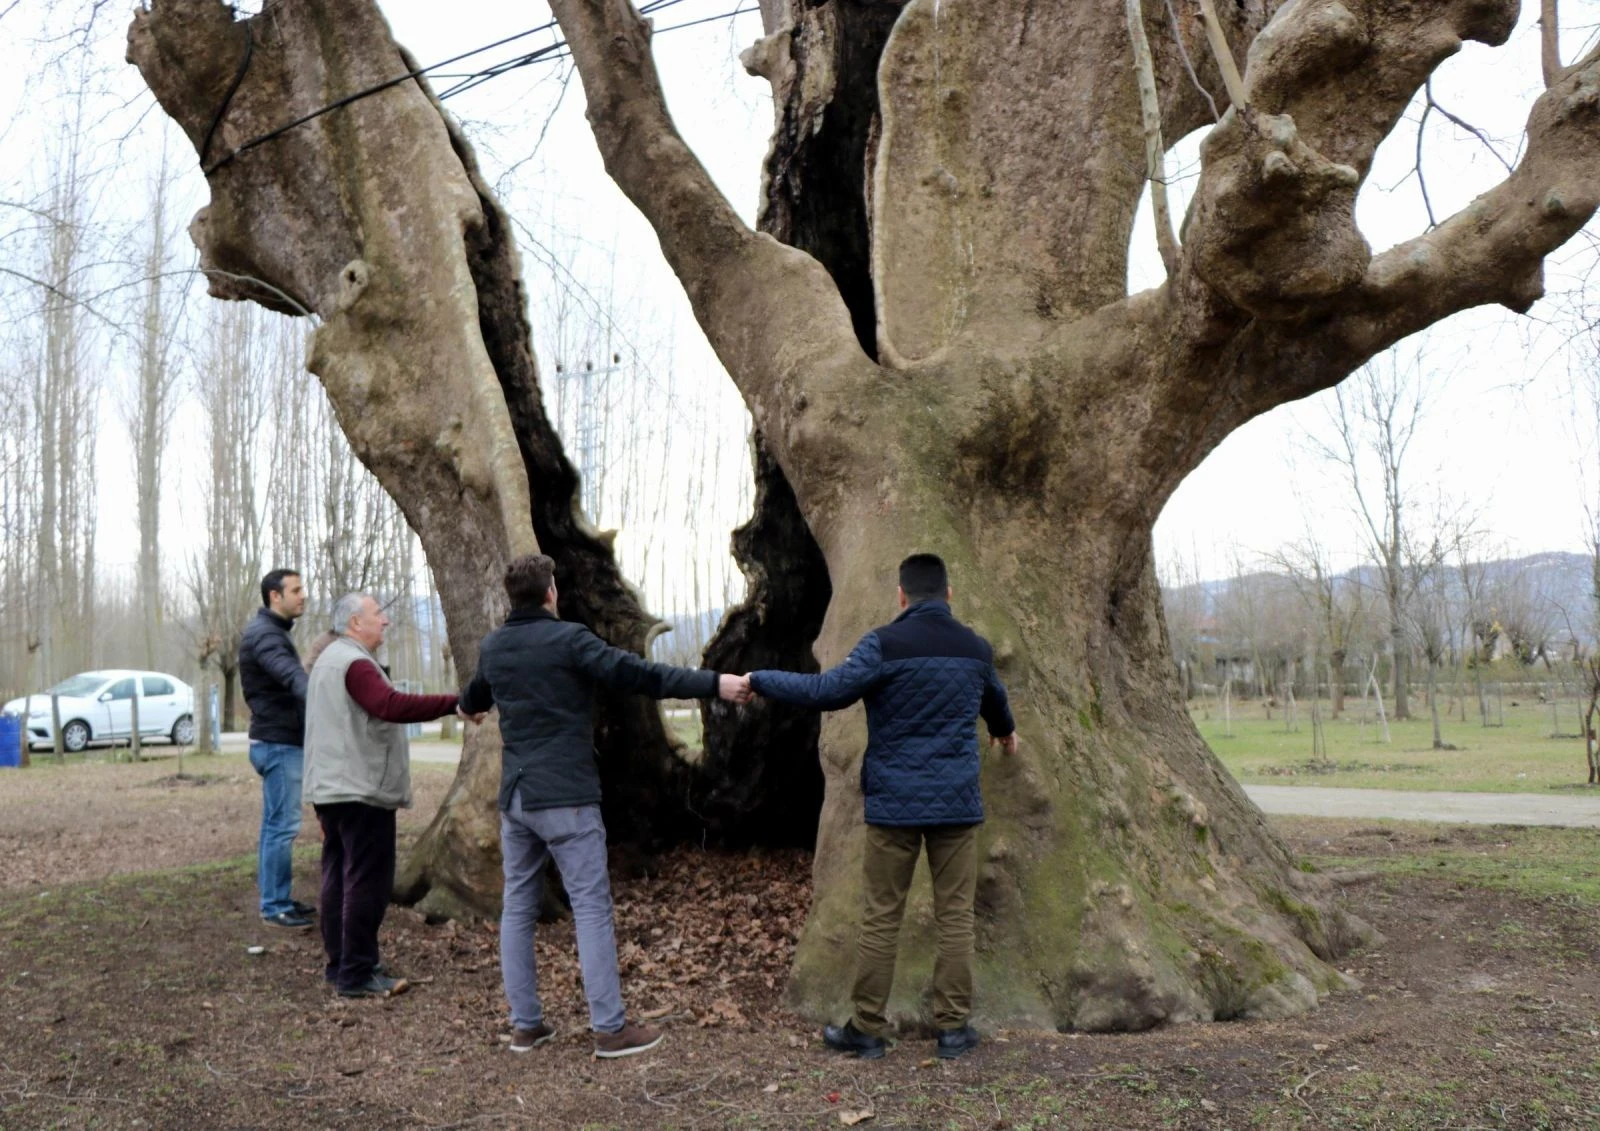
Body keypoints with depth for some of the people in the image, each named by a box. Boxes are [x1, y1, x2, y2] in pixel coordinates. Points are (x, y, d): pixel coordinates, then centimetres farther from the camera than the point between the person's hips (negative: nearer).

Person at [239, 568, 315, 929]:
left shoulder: (270, 631, 16)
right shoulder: (264, 634, -17)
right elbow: (291, 675, -36)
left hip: (276, 742, 10)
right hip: (279, 744, -10)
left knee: (274, 824, 14)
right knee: (283, 826, -7)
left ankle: (276, 898, 21)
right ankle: (275, 906, -2)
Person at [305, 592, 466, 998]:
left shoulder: (329, 660, 19)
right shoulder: (354, 663, -17)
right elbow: (393, 707, -32)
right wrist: (456, 704, -34)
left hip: (330, 789, 11)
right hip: (361, 791, -11)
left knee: (339, 877, 14)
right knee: (366, 882, -6)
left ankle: (339, 964, 21)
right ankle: (357, 974, -3)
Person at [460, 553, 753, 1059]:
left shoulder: (491, 647, 10)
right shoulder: (568, 638, -11)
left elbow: (472, 700, 30)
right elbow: (639, 675, -17)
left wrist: (467, 704, 56)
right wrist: (715, 683, -17)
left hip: (515, 798, 7)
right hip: (565, 798, -6)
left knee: (518, 908, 12)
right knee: (592, 908, -2)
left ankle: (524, 1024, 17)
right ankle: (611, 1028, 0)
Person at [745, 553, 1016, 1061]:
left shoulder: (884, 644, -10)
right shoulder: (976, 648, 6)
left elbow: (828, 692, -17)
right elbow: (995, 698, 27)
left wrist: (760, 679, -5)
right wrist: (1005, 730, 50)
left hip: (893, 803, -3)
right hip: (957, 803, 3)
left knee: (880, 918, 6)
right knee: (955, 915, 9)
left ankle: (867, 1029, 13)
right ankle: (953, 1027, 13)